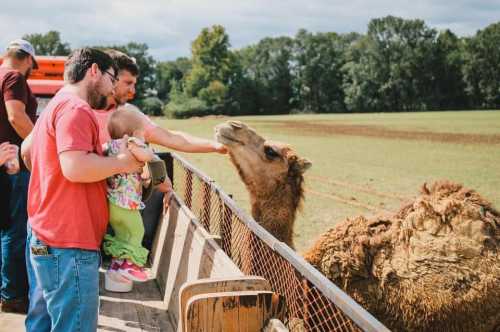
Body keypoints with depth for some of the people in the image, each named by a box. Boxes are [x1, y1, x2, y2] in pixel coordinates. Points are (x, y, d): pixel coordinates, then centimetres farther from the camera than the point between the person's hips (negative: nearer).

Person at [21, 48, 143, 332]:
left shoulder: (54, 107, 19)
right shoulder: (76, 109, -14)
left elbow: (26, 150, 32)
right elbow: (75, 167, -26)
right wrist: (121, 162, -13)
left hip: (43, 239, 11)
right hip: (69, 246, -11)